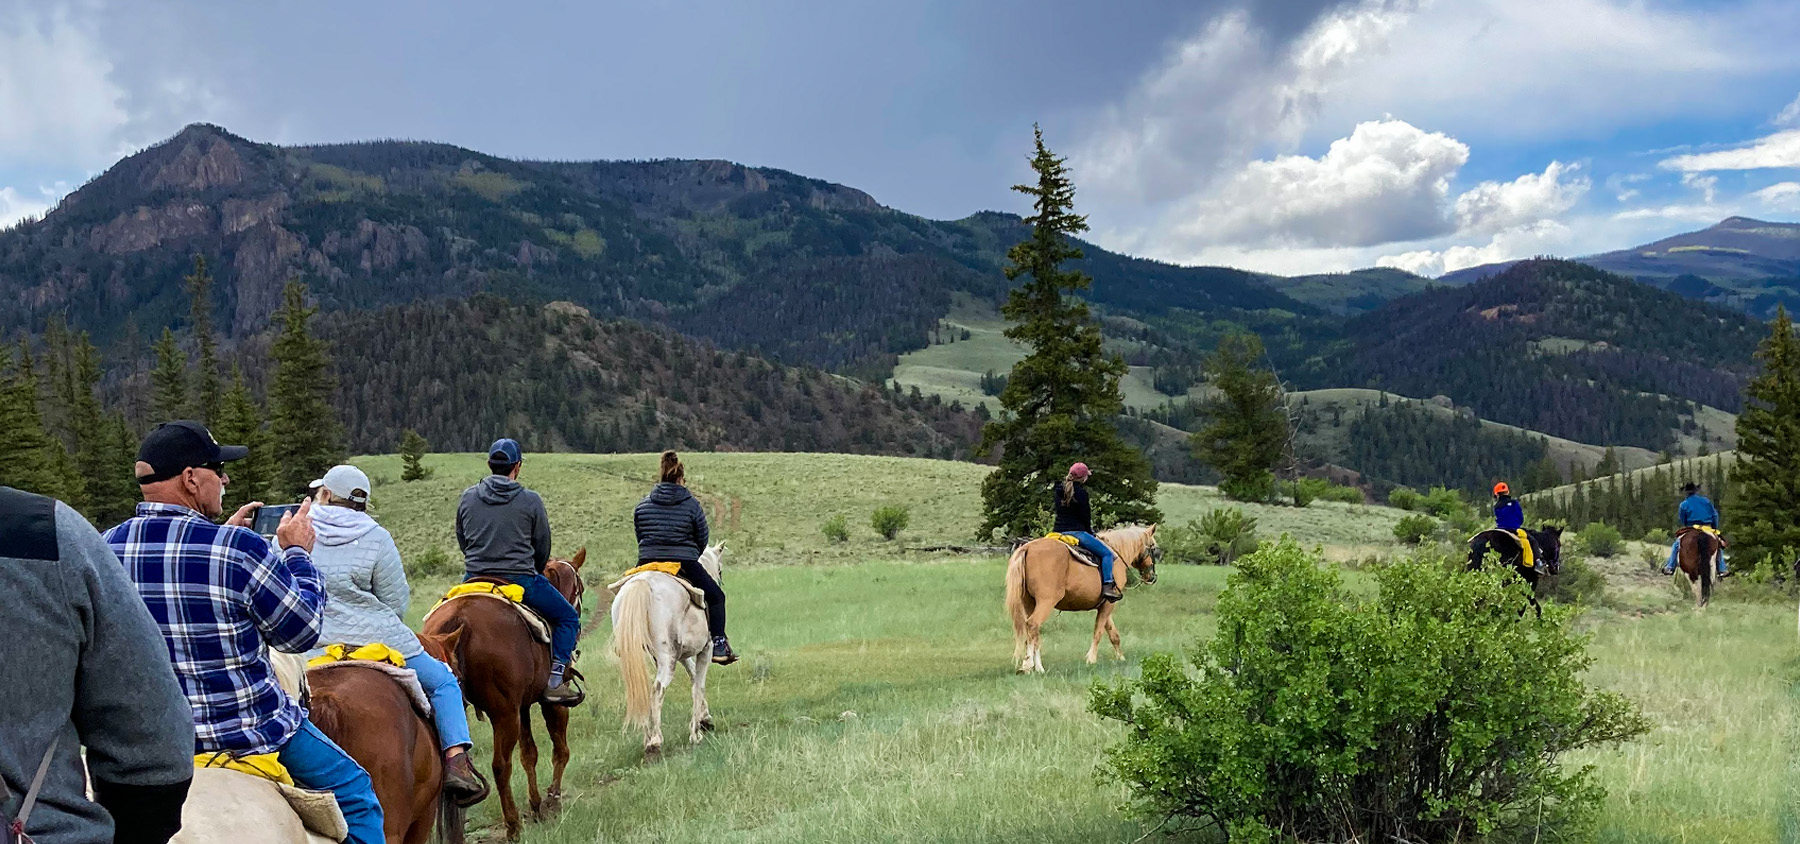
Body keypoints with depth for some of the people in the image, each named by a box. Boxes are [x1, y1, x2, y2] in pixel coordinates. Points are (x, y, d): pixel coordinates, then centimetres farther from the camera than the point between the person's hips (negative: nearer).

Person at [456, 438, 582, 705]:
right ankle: (555, 681, 0)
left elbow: (462, 541, 13)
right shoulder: (530, 501, -5)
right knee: (568, 618, 11)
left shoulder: (467, 498, 4)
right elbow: (542, 548, 3)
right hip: (520, 580, -4)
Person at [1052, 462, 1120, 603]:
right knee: (1107, 553, -1)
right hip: (1076, 532, -7)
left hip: (1058, 531, 7)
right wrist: (1090, 532, 12)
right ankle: (1108, 586, -13)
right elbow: (1085, 516, -6)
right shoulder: (1081, 492, -10)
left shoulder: (1057, 491, 12)